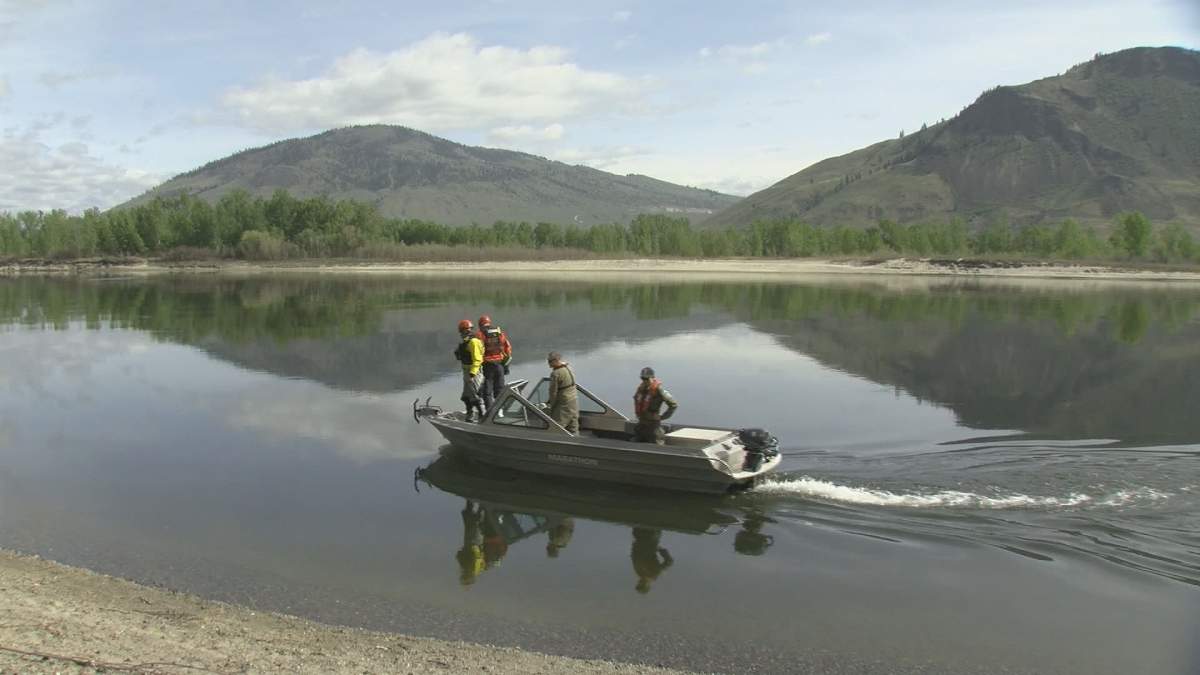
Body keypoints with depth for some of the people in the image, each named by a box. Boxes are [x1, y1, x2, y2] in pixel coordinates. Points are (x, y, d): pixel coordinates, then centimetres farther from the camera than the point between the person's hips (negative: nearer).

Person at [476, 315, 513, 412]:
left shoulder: (480, 334, -4)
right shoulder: (500, 332, 8)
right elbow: (508, 347, 6)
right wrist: (506, 364, 11)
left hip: (487, 365, -3)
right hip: (500, 364, 3)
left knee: (487, 390, 4)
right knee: (499, 389, 13)